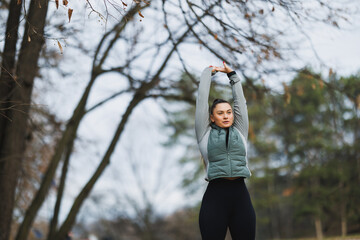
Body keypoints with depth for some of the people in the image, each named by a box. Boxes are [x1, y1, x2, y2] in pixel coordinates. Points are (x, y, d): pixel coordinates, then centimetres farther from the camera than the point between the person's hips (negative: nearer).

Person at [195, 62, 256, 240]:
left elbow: (240, 101, 20)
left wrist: (232, 74, 28)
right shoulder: (205, 134, 10)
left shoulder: (240, 132, 17)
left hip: (241, 197, 3)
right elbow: (202, 100, 13)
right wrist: (208, 72, 25)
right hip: (215, 197, -3)